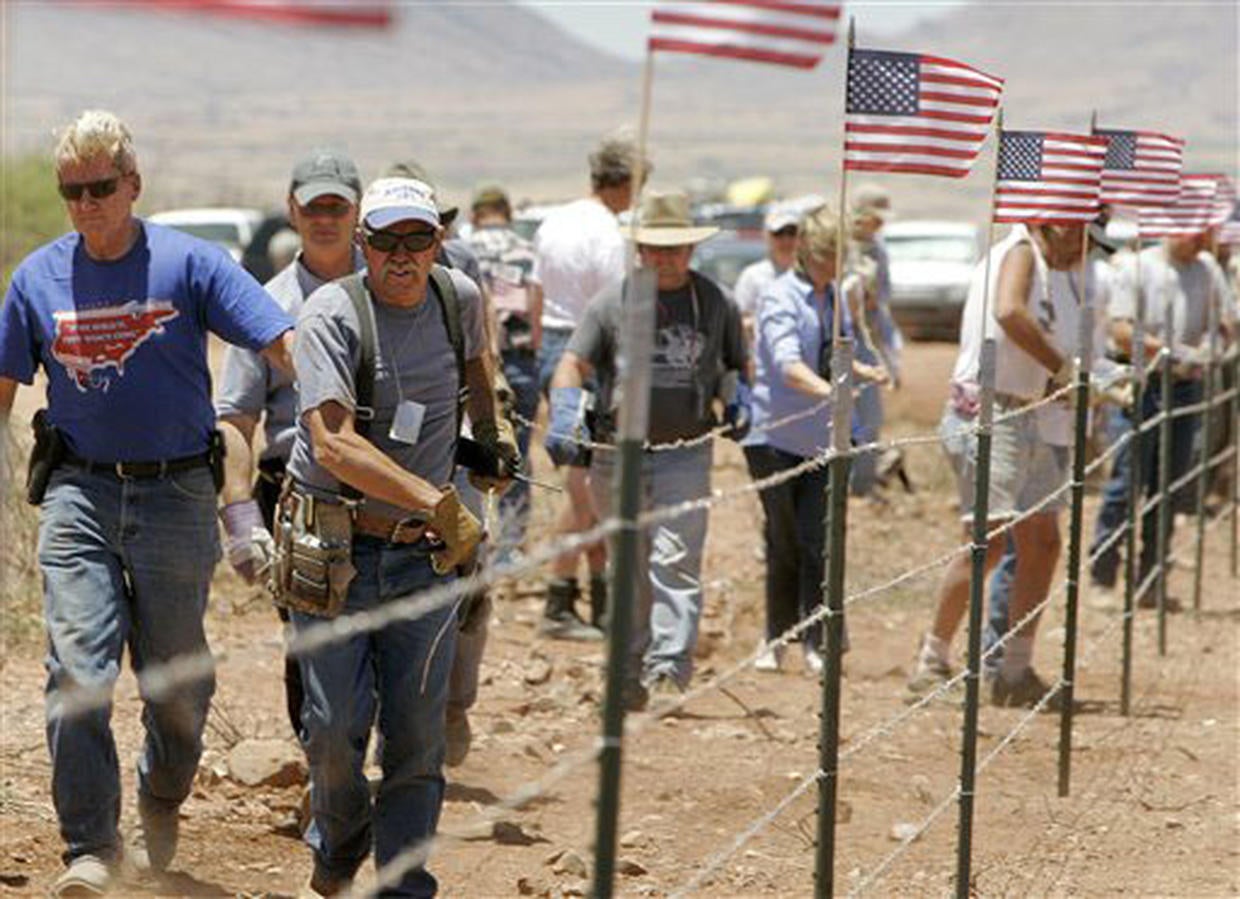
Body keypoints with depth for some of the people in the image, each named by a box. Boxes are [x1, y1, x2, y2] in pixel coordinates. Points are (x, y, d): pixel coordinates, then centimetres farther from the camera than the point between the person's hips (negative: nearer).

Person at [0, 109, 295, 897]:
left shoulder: (190, 264, -5)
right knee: (78, 672, -11)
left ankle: (162, 807, 35)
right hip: (79, 492, 1)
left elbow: (285, 346, -10)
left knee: (175, 677, 9)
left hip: (177, 495, -1)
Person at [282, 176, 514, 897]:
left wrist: (492, 433, 36)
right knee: (336, 730, -1)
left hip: (426, 553, 3)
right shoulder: (333, 315, -14)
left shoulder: (457, 296, 3)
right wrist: (438, 501, -33)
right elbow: (333, 443, -26)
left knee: (417, 739, 1)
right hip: (335, 552, -3)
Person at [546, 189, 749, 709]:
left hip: (686, 454, -1)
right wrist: (563, 416, -21)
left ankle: (670, 665, -20)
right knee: (630, 567, 8)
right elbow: (573, 363, -4)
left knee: (675, 558, -15)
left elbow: (736, 365, 23)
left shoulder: (715, 304, 9)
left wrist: (738, 399, 1)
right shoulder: (611, 303, 3)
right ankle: (630, 670, 19)